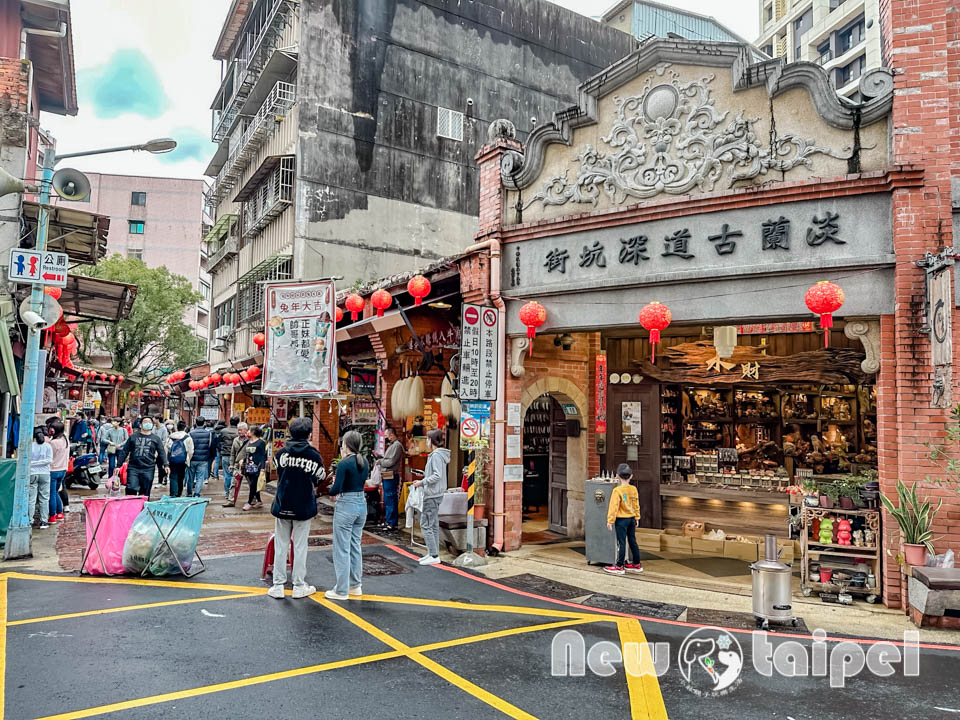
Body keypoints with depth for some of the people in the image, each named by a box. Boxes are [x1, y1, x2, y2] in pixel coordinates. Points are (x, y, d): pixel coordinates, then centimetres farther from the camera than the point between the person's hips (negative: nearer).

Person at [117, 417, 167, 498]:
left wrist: (165, 465, -8)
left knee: (145, 494, 4)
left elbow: (161, 453, 7)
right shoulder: (133, 437, 11)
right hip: (133, 468, 0)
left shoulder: (156, 439, 11)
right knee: (131, 489, -15)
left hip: (148, 470, 0)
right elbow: (124, 451, 12)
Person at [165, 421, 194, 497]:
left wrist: (166, 461, 10)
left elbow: (165, 449, 6)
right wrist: (188, 460, 10)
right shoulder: (188, 438, -1)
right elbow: (191, 451, -3)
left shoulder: (170, 437, 8)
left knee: (173, 478, 3)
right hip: (182, 461, -1)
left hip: (172, 460, 1)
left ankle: (173, 494, -8)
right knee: (181, 478, 11)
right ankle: (178, 494, 17)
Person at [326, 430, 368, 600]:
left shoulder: (344, 464, -15)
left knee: (342, 549, 1)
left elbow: (335, 490, -19)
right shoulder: (364, 462, 5)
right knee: (355, 546, 17)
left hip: (346, 506, -7)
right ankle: (355, 585, 24)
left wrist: (331, 490, 5)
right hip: (361, 504, 8)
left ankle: (341, 590, 7)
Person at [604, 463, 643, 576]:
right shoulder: (634, 489, 2)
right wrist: (637, 518, 19)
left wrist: (610, 520, -12)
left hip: (621, 520, -6)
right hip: (631, 518, 6)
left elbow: (614, 507, -18)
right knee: (633, 541, 15)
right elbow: (636, 505, 10)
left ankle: (619, 567, 3)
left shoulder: (617, 490, -17)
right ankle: (637, 565, 23)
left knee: (621, 543, -2)